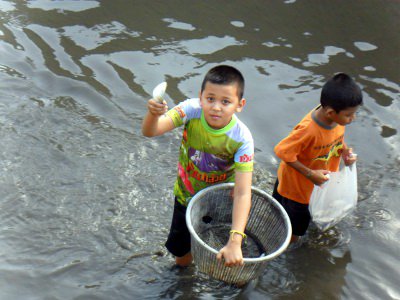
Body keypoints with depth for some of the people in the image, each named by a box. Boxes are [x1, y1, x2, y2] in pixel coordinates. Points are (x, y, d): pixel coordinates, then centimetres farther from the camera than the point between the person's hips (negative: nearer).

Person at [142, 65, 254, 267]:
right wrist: (153, 114, -61)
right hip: (187, 195, 2)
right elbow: (149, 131, -36)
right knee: (181, 254, 19)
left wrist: (234, 242, -46)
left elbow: (243, 192, -36)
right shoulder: (192, 109, -28)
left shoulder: (242, 138, -32)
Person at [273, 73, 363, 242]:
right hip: (296, 185, -7)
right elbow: (283, 151, -31)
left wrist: (345, 151, -14)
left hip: (319, 182, 7)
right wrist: (310, 174, -29)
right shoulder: (309, 130, -38)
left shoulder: (339, 120, -15)